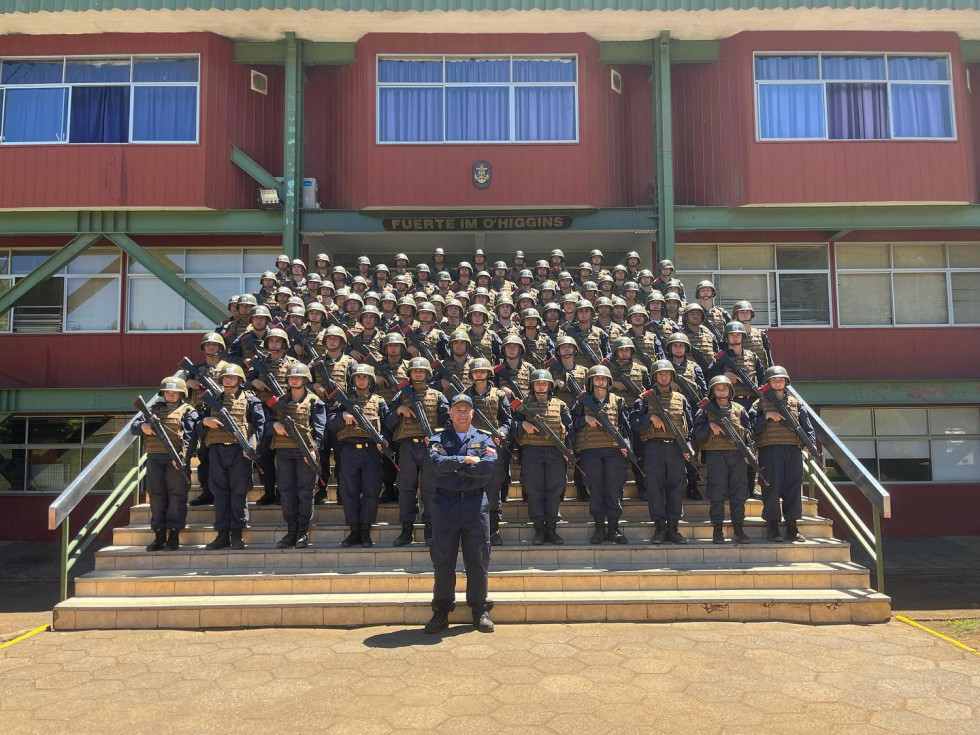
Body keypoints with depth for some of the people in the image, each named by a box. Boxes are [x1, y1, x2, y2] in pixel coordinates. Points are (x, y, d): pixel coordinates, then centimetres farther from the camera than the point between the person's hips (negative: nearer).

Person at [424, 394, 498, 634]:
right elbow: (438, 464, -12)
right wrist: (466, 460, -10)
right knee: (443, 560, 4)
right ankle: (441, 612, 14)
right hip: (445, 504, 0)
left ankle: (480, 611, 15)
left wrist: (452, 466, -9)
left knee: (478, 560, 3)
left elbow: (488, 467, -11)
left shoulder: (484, 440, 9)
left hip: (475, 504, 0)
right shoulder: (438, 440, 8)